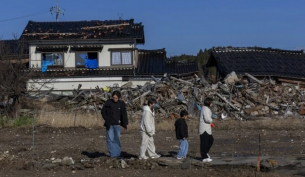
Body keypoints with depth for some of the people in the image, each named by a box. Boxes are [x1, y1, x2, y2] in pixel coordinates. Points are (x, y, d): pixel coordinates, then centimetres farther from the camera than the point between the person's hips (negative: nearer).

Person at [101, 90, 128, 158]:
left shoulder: (121, 104, 0)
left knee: (117, 139, 7)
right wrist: (106, 119, -3)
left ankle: (117, 153, 15)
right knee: (110, 139, -3)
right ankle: (112, 154, 1)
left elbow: (124, 114, 1)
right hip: (109, 124, 0)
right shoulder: (108, 102, -1)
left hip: (117, 124, 0)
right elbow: (103, 111, 6)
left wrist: (125, 124, -6)